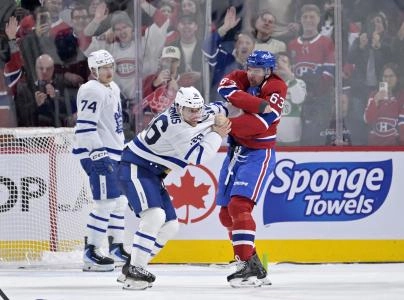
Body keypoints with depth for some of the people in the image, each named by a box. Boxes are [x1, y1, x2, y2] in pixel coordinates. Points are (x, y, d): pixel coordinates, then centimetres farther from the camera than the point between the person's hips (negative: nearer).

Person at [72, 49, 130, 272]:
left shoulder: (113, 88, 17)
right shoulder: (92, 91, -15)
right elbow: (85, 126, -21)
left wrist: (123, 150, 27)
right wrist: (98, 153, -24)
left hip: (114, 153, 10)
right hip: (97, 154, -10)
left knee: (119, 200, 16)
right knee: (106, 202, -14)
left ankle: (117, 247, 28)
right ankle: (91, 253, -13)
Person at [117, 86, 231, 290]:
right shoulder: (175, 125, -26)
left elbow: (217, 110, 20)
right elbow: (198, 157, -25)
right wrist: (216, 135, -15)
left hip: (152, 173, 10)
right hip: (135, 168, -10)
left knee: (170, 226, 8)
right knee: (154, 216, -29)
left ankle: (132, 267, 14)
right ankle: (134, 271, -28)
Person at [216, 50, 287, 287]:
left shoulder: (276, 88, -12)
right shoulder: (243, 78, 4)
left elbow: (260, 123, -25)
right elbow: (226, 88, -19)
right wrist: (258, 104, -29)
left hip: (259, 154, -8)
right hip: (236, 151, 8)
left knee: (239, 206, -23)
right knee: (226, 214, 10)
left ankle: (248, 266, -25)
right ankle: (256, 268, 20)